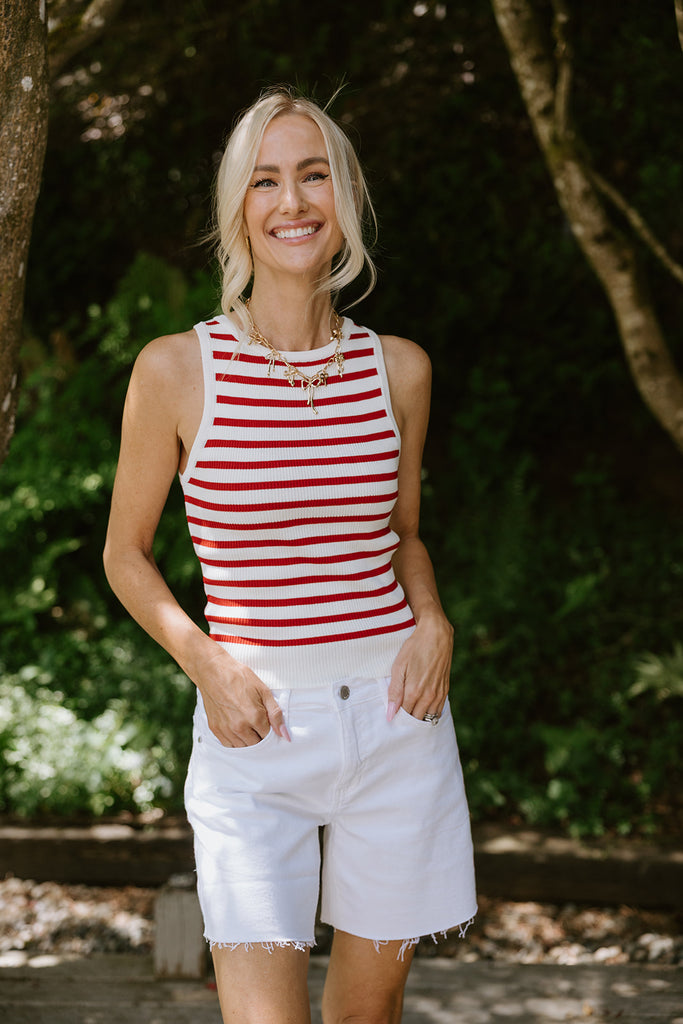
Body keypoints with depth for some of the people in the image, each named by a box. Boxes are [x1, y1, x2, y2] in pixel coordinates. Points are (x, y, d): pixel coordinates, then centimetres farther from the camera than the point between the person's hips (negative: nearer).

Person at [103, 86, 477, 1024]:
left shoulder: (398, 369, 5)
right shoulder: (177, 371, -4)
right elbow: (126, 553, 6)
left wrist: (433, 623, -1)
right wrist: (205, 661, -10)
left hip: (394, 715, 3)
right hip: (256, 729, -3)